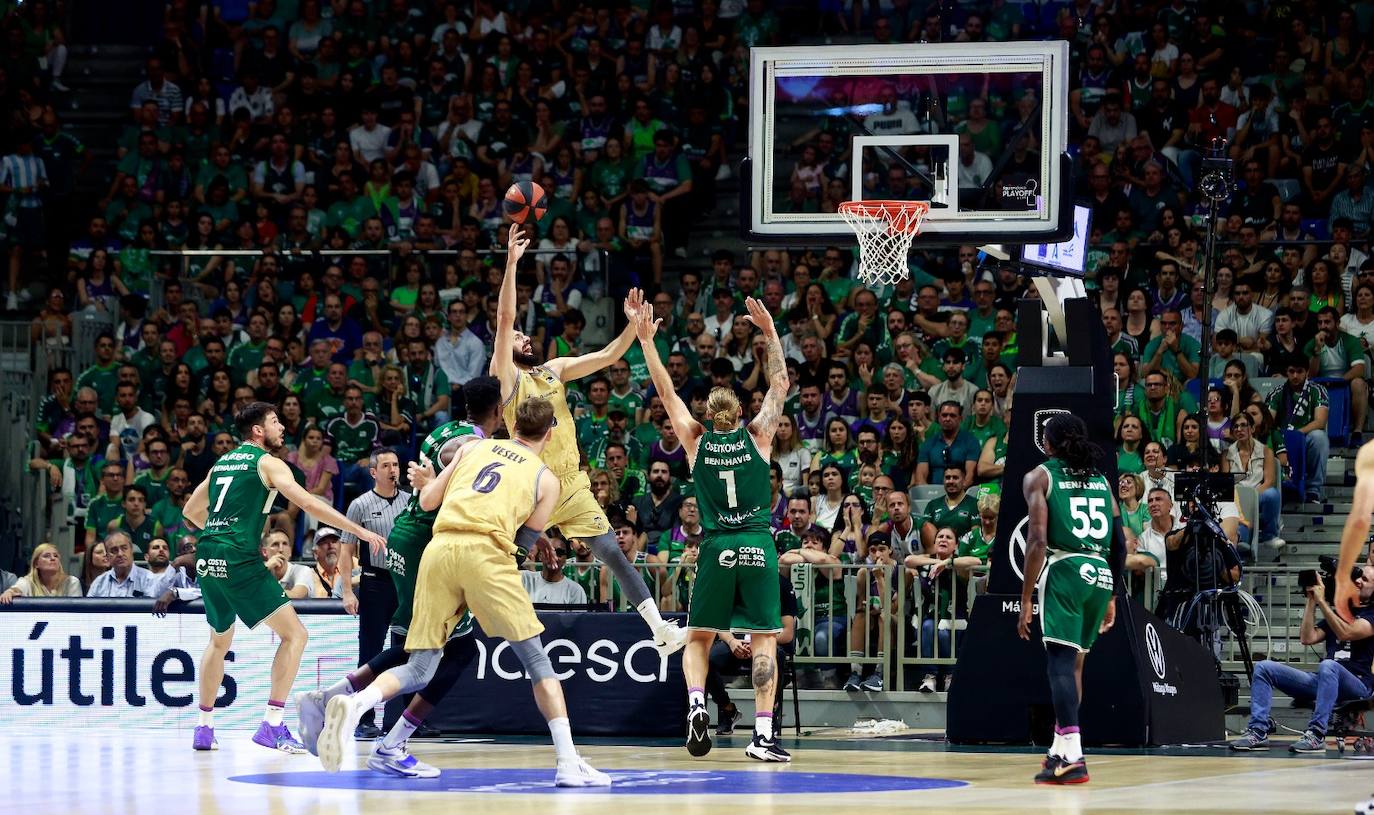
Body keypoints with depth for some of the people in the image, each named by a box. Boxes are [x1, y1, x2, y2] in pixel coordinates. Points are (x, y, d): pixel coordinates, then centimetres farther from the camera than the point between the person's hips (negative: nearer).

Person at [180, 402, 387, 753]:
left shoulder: (222, 462, 21)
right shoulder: (267, 462, 0)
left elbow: (191, 511, 30)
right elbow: (309, 504, -10)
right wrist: (361, 531, -7)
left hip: (207, 562, 8)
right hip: (239, 560, -8)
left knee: (219, 642, 26)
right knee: (294, 634, -3)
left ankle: (203, 729, 24)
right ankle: (272, 726, -11)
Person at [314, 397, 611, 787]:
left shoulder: (475, 447, 24)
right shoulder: (546, 479, 17)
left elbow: (427, 501, 22)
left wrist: (428, 479, 43)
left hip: (439, 547, 3)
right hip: (485, 551, -3)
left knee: (418, 671, 5)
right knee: (536, 659, 7)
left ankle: (354, 704, -24)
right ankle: (568, 762, -2)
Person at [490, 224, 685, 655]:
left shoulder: (555, 370, 11)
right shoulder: (506, 376, -5)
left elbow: (607, 356, 9)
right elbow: (504, 318, -16)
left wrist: (634, 326, -9)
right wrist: (512, 264, -24)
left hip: (572, 486, 4)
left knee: (613, 554, -2)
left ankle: (661, 631, -6)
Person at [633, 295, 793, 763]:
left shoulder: (696, 442, 5)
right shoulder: (757, 437, 4)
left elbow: (666, 392, 10)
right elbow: (779, 385, 12)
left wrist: (647, 342, 12)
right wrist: (771, 334, 13)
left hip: (716, 548, 0)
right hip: (758, 547, 0)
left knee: (699, 637, 14)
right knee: (764, 638, 0)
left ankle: (696, 703, -12)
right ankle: (763, 734, -8)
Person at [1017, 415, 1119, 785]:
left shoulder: (1039, 477, 4)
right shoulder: (1101, 480, 19)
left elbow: (1038, 540, -7)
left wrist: (1026, 600, -6)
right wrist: (1111, 598, 22)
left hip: (1064, 570, -5)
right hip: (1101, 574, 5)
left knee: (1061, 661, -10)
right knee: (1073, 663, 18)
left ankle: (1072, 757, -22)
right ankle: (1060, 751, 23)